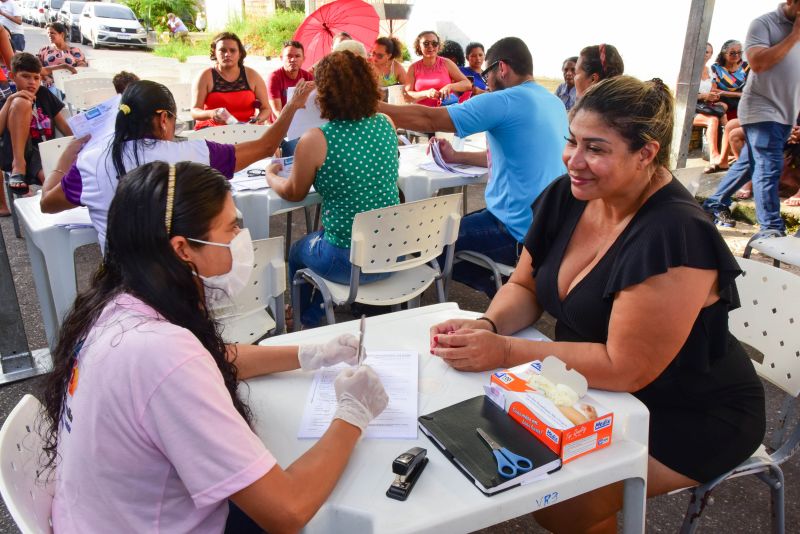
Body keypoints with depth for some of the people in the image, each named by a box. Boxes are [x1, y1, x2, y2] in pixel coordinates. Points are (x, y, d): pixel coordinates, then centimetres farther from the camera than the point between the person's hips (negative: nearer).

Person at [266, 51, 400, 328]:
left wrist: (270, 175, 20)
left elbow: (293, 193, 0)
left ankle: (309, 324, 44)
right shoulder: (386, 125, -4)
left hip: (348, 264, -5)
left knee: (297, 251, 28)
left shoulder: (314, 140, -18)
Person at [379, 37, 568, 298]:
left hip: (519, 233, -9)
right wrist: (457, 157, 19)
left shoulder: (505, 101, -17)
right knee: (456, 225, 24)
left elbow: (427, 119, -17)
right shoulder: (554, 103, 9)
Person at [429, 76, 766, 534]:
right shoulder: (568, 195, -6)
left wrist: (505, 351, -29)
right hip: (600, 389, 7)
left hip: (692, 418, -6)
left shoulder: (673, 235, -29)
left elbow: (624, 368, -28)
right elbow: (525, 288, 3)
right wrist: (488, 326, -18)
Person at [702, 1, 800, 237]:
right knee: (768, 167, -10)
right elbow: (758, 62, -20)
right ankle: (771, 228, -8)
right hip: (762, 109, -7)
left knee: (749, 163, 13)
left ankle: (716, 204, 26)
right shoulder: (764, 24, -6)